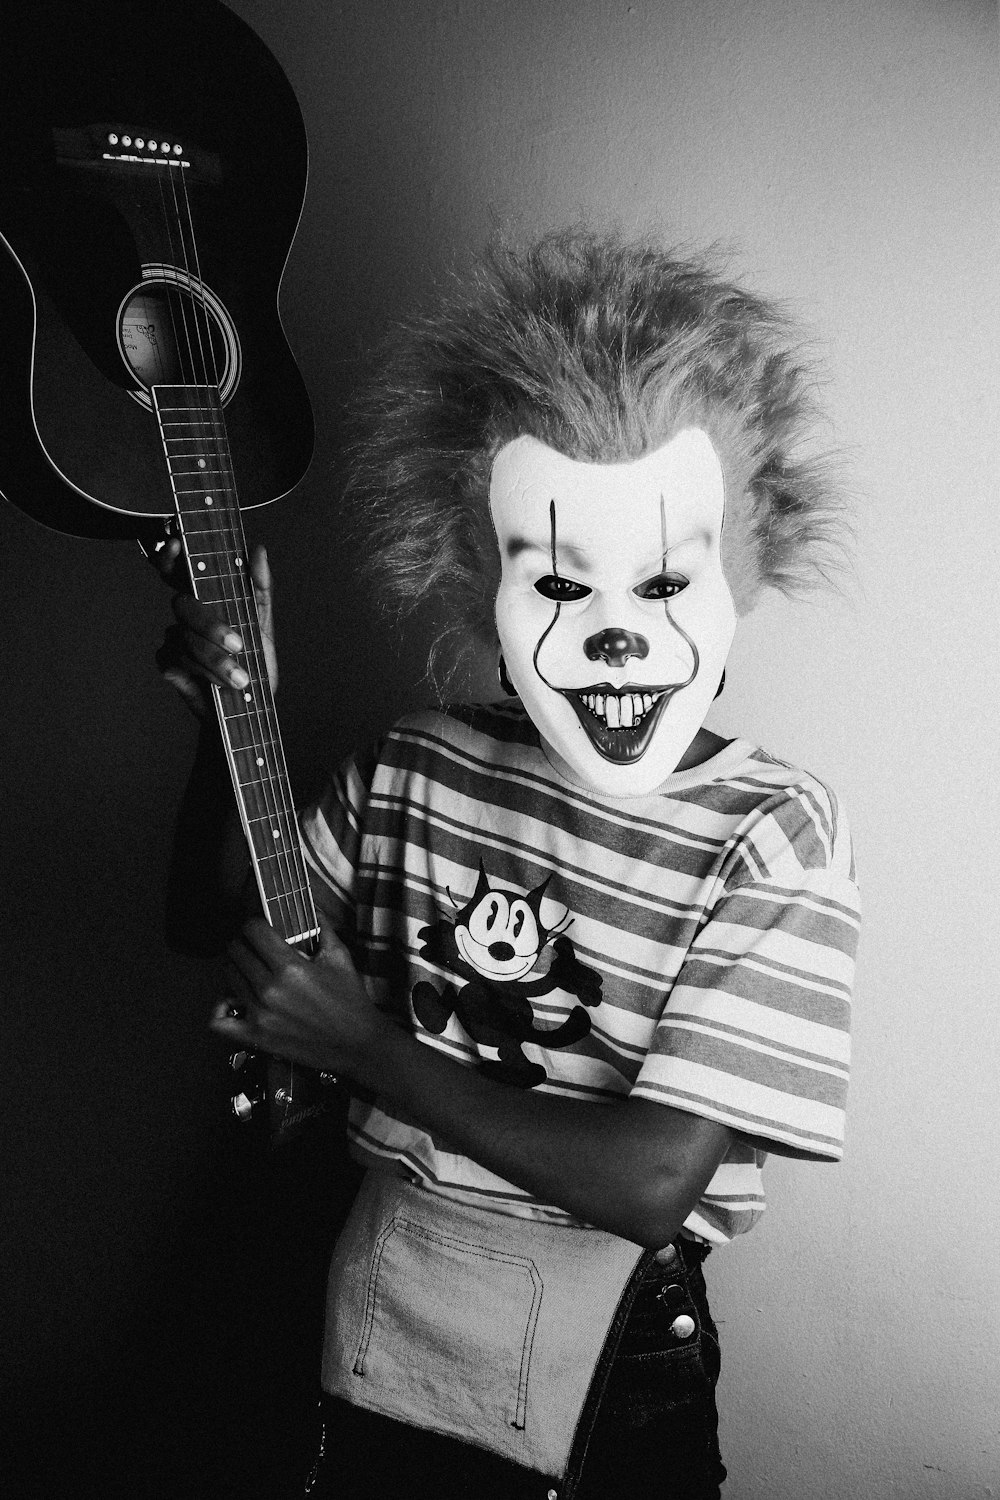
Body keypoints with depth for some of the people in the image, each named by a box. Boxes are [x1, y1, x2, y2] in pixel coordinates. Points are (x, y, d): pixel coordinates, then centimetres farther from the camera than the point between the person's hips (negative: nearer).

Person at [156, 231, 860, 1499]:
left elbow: (653, 1181, -24)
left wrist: (366, 1046, -20)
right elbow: (220, 931, 3)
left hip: (603, 1380, -3)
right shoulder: (409, 772, -8)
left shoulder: (776, 838, -20)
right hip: (373, 1332, 3)